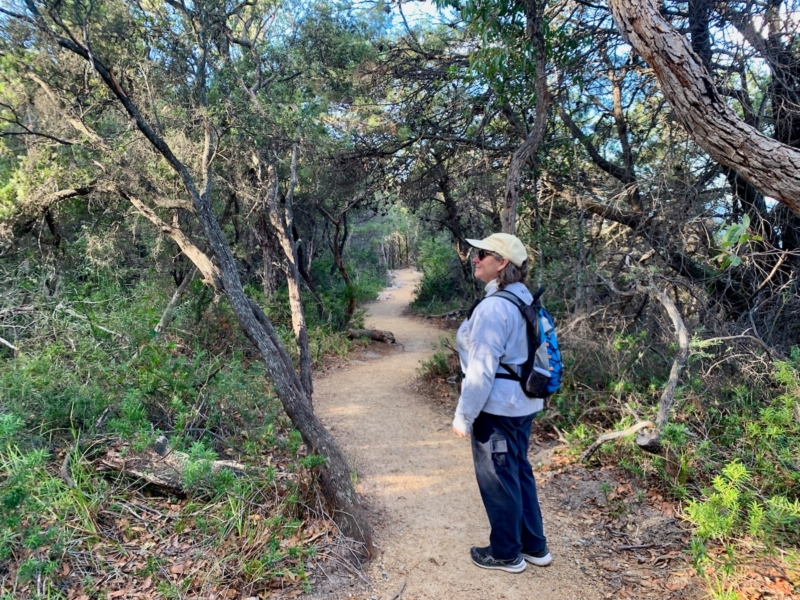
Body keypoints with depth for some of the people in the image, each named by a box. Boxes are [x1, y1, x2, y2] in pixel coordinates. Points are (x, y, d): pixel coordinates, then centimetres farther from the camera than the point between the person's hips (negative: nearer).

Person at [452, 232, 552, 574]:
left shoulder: (493, 308, -22)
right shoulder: (524, 298, 6)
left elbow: (481, 370, -22)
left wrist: (463, 416, -14)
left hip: (497, 408, -9)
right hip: (522, 403, 9)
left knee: (497, 479, 8)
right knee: (518, 472, 21)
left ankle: (506, 553, 25)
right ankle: (534, 546, 34)